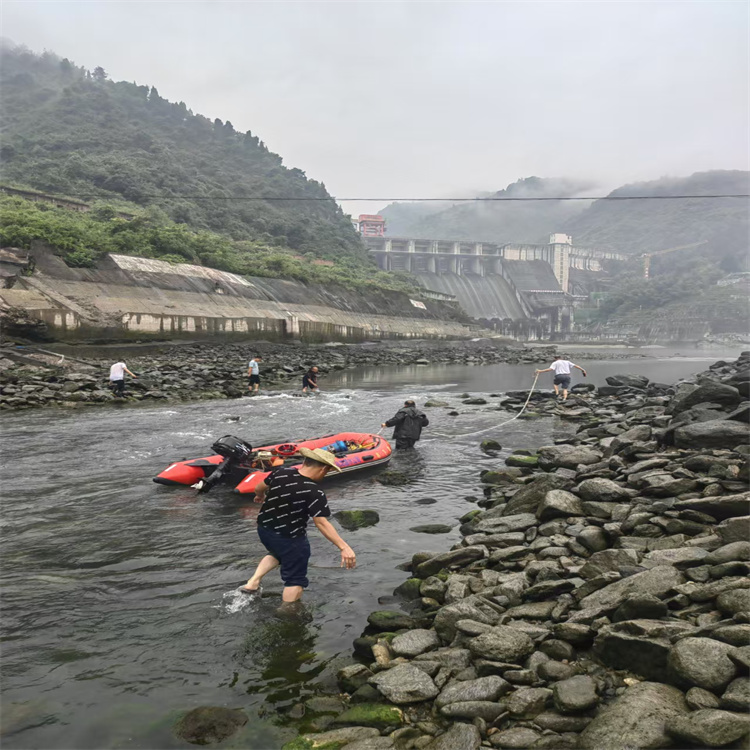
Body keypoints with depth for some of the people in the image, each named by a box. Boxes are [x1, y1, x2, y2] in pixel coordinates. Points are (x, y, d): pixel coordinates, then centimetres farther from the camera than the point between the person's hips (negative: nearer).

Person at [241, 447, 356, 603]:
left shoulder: (281, 472, -6)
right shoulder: (314, 493, -24)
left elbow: (259, 488, 10)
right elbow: (321, 523, -31)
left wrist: (260, 496, 34)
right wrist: (344, 547, -33)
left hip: (264, 529, 7)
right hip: (290, 539, -7)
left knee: (278, 553, 36)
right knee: (295, 580, 12)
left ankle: (253, 581, 20)